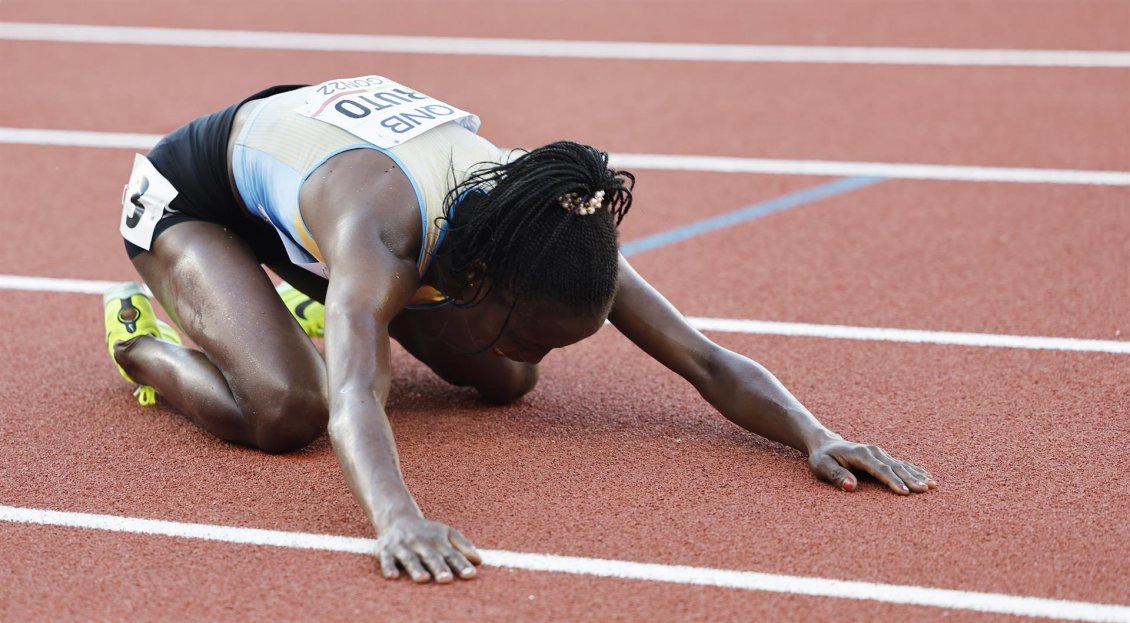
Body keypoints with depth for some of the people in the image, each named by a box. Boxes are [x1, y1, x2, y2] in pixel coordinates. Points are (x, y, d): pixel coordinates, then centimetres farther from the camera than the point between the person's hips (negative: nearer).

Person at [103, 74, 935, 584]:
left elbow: (707, 362, -28)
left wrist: (816, 436, -43)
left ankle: (320, 300, 24)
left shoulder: (546, 232, -28)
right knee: (284, 411, -31)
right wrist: (396, 516, -81)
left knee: (504, 384, -1)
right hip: (188, 193, -6)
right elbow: (351, 398, -62)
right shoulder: (379, 228, -47)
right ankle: (140, 333, 1)